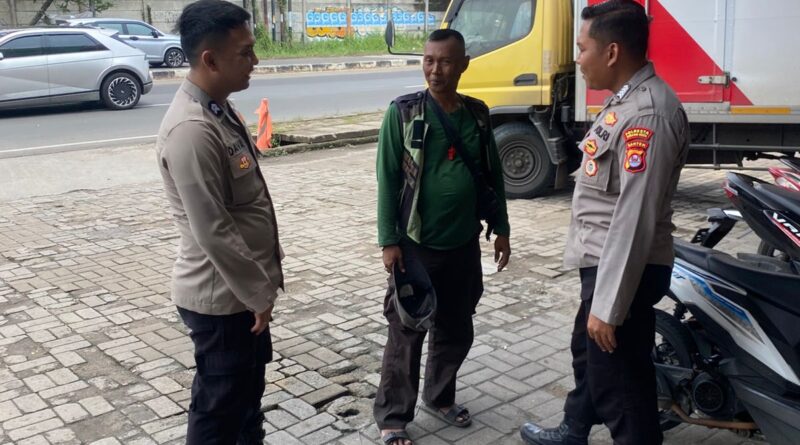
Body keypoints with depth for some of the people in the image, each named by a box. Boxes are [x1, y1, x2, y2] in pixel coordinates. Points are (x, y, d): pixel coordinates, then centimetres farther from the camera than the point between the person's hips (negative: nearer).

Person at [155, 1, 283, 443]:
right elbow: (213, 232, -25)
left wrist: (262, 282, 18)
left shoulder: (219, 108, 6)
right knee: (218, 408, 8)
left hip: (243, 288, 9)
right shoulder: (191, 129, -26)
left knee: (247, 390, 24)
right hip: (221, 296, -9)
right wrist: (259, 294, -16)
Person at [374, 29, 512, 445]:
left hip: (464, 244, 5)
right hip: (417, 245, -4)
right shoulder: (403, 112, -8)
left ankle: (440, 397, 37)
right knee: (406, 334, 4)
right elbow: (388, 179, -8)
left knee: (456, 331, 16)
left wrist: (501, 228, 11)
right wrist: (389, 240, -12)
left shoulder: (478, 113, 5)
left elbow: (493, 174, 12)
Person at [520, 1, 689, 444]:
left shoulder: (647, 113, -25)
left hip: (623, 271, -11)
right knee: (588, 353, 28)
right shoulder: (625, 99, 9)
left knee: (618, 382, 0)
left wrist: (608, 306, -25)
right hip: (602, 265, 11)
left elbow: (634, 219, -28)